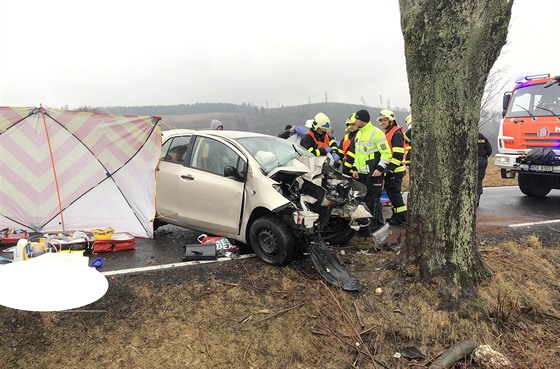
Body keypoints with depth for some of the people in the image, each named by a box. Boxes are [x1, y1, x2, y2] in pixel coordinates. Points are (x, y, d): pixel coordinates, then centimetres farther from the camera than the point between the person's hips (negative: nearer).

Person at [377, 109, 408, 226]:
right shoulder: (386, 133, 17)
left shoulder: (396, 133, -13)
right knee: (390, 192, 14)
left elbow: (398, 155, -21)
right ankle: (396, 215, 23)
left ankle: (402, 218, 0)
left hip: (395, 171, -10)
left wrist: (389, 168, -23)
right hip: (388, 170, 10)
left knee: (394, 193, -7)